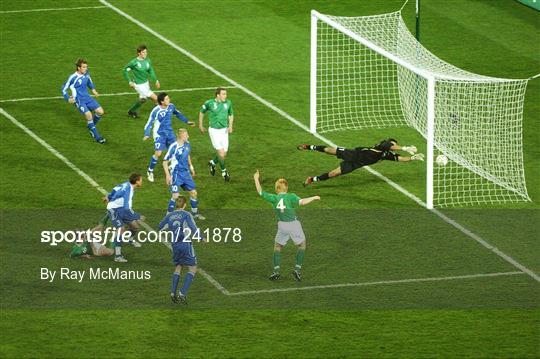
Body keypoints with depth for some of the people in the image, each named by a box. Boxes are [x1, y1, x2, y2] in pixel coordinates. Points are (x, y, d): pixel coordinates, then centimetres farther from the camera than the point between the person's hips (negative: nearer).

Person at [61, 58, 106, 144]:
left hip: (87, 98, 6)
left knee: (100, 111, -5)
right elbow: (64, 88, -6)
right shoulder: (73, 78, -17)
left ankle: (91, 126, 23)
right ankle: (97, 137, -13)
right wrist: (68, 99, -15)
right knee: (89, 115, -24)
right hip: (79, 100, -6)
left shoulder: (86, 74, 0)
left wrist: (93, 89, 11)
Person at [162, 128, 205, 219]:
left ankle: (195, 213, 29)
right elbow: (165, 161, -14)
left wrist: (191, 167, 25)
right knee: (176, 195, -14)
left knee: (193, 192, 10)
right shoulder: (173, 147, -19)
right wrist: (167, 175, -19)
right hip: (176, 174, -7)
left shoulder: (187, 144, 2)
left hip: (186, 172, 7)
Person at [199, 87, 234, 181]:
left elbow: (231, 114, 14)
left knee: (224, 154, 5)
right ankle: (224, 171, 10)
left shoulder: (228, 103, -2)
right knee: (221, 152, -11)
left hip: (224, 130, 4)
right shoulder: (209, 103, -12)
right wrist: (200, 125, 11)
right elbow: (202, 112, 6)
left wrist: (230, 126, -1)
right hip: (214, 130, -4)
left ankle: (212, 163, 34)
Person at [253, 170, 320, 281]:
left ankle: (276, 271, 9)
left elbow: (260, 192, 4)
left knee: (277, 246, 18)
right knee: (301, 245, 15)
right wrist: (313, 198, -13)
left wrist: (256, 179, 15)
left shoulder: (274, 198, -4)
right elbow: (302, 202, -25)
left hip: (282, 225, 2)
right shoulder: (290, 197, -10)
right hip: (294, 224, -2)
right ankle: (297, 269, 5)